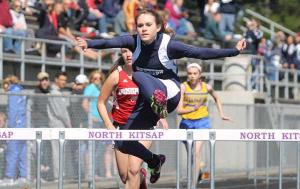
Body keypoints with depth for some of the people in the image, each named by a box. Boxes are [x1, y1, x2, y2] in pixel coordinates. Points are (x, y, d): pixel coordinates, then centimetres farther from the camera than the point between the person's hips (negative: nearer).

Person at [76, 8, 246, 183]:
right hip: (148, 99, 5)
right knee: (124, 143, 3)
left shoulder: (168, 45, -16)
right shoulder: (134, 41, -6)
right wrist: (89, 43, -37)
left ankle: (159, 101, -61)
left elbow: (201, 53, -19)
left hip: (169, 92, -5)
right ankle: (155, 161, 28)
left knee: (138, 76, -34)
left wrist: (233, 51, -26)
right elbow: (110, 42, -20)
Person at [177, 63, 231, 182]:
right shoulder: (183, 87, -9)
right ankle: (198, 171, 45)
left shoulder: (206, 87, -1)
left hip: (202, 122, -1)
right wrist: (192, 109, -32)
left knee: (196, 151, -17)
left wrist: (221, 114, 18)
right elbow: (179, 110, -15)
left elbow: (216, 98, 22)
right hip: (187, 123, 1)